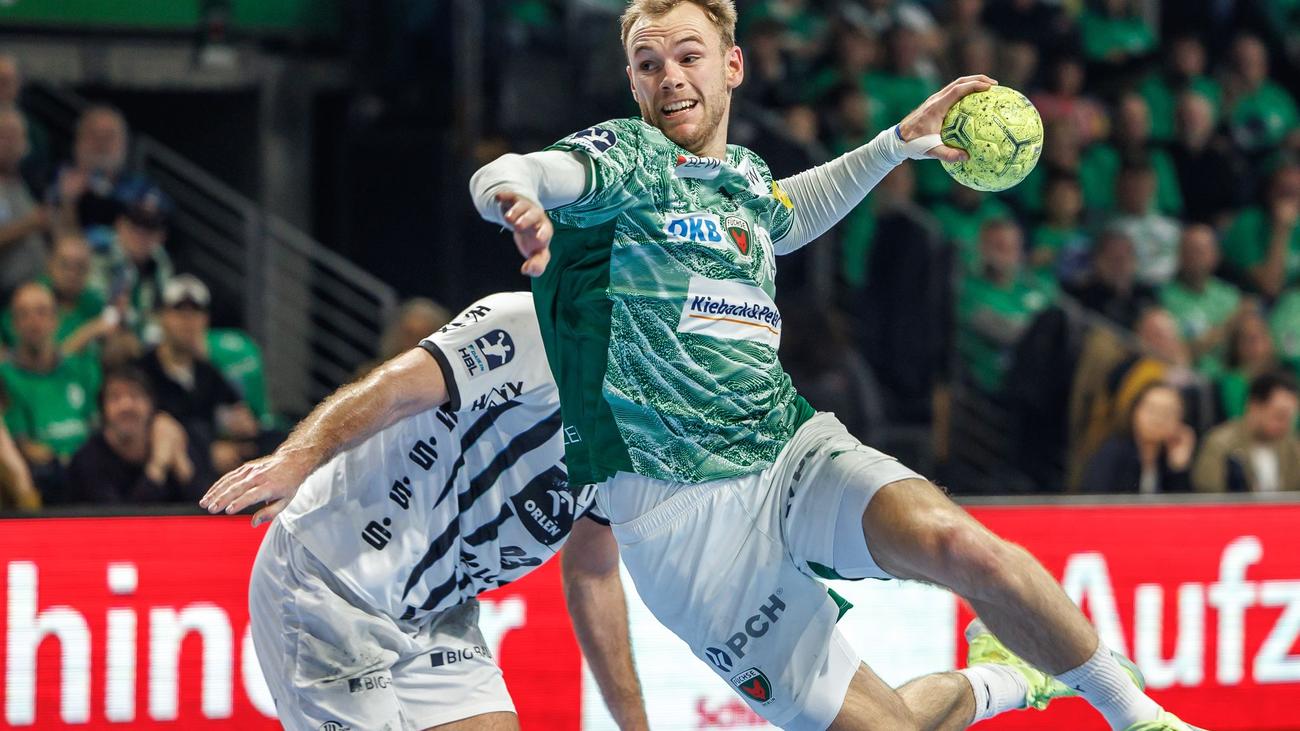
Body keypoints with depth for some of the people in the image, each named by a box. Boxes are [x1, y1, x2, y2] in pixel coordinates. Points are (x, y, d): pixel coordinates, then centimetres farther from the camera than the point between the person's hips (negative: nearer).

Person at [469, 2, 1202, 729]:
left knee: (963, 547, -29)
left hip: (795, 453, 5)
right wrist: (517, 201, -50)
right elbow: (503, 177, -25)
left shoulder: (744, 176, 16)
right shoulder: (628, 155, -5)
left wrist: (898, 142, 35)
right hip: (682, 510, -5)